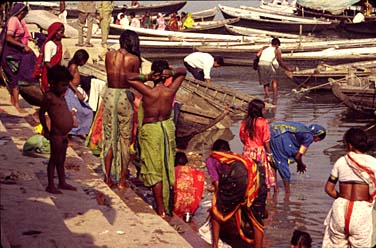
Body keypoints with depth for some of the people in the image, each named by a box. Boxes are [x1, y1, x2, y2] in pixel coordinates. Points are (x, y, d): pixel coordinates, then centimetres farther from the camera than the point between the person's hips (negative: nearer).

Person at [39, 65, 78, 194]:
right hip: (56, 136, -9)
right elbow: (41, 113, -12)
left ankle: (62, 183, 30)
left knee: (61, 160, 18)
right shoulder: (50, 97, -15)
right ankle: (50, 185, 8)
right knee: (54, 160, 0)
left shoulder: (61, 96, 12)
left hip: (64, 136, 9)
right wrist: (46, 131, -8)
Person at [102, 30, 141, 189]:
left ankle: (108, 178, 14)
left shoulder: (109, 55, -1)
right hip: (125, 97, -2)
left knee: (109, 138, 12)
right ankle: (122, 180, 15)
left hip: (110, 95, 2)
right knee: (125, 139, 9)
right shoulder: (134, 59, -9)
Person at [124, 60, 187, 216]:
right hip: (167, 128, 4)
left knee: (154, 171, 5)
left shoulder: (148, 92, -21)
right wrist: (172, 73, -14)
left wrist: (146, 77, -21)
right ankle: (168, 206, 32)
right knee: (167, 167, 19)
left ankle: (161, 210, 7)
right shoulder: (171, 91, -11)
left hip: (150, 130, -4)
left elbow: (128, 77, -14)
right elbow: (183, 72, 5)